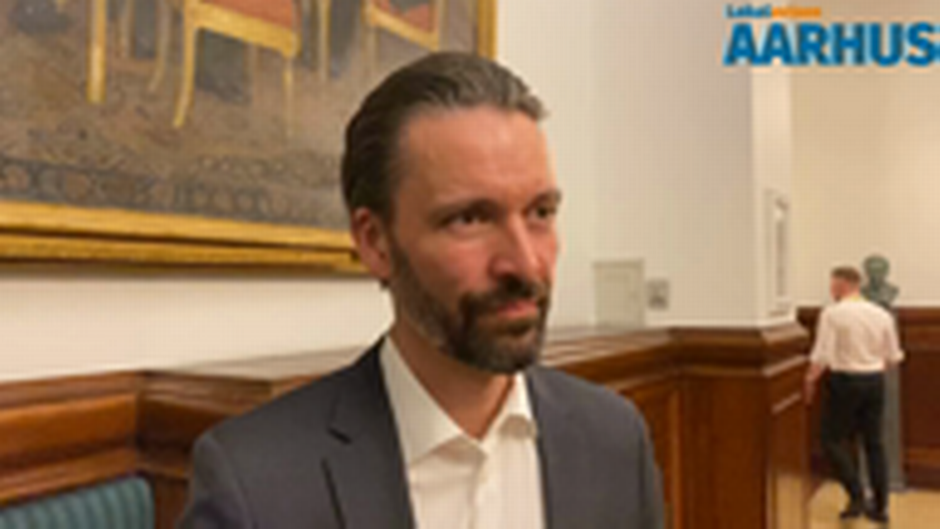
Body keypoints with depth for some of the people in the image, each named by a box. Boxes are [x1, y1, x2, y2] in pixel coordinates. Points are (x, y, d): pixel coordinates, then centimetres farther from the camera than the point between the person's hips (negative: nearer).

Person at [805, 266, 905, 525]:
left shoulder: (832, 313, -12)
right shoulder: (882, 314, 5)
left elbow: (822, 356, -16)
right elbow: (894, 357, 9)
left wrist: (810, 380, -1)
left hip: (845, 380, -6)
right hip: (875, 380, 6)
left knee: (834, 440, 6)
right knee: (874, 442, 14)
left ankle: (857, 498, 0)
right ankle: (880, 507, 19)